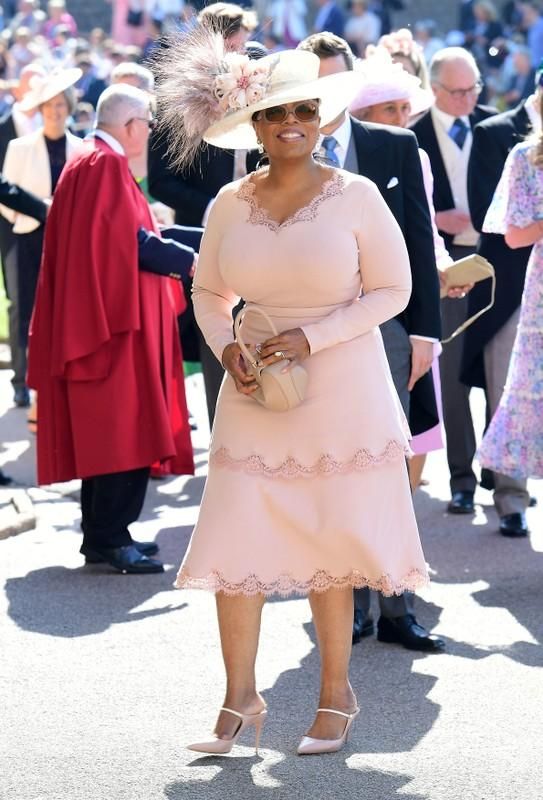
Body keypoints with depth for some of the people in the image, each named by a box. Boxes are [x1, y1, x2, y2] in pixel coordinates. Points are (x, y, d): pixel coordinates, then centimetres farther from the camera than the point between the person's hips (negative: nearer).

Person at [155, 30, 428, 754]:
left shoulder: (355, 197, -9)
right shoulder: (231, 203, 1)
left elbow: (392, 290, -6)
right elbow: (209, 293, 13)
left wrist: (311, 339, -15)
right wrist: (226, 349, -6)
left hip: (341, 396, -3)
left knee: (328, 548, 4)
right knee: (236, 539, -3)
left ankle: (336, 694, 19)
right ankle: (240, 699, 9)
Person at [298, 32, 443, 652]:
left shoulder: (396, 148, 6)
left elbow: (420, 244, 5)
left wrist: (425, 329, -1)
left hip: (384, 330, 0)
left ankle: (396, 611, 6)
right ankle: (350, 606, 13)